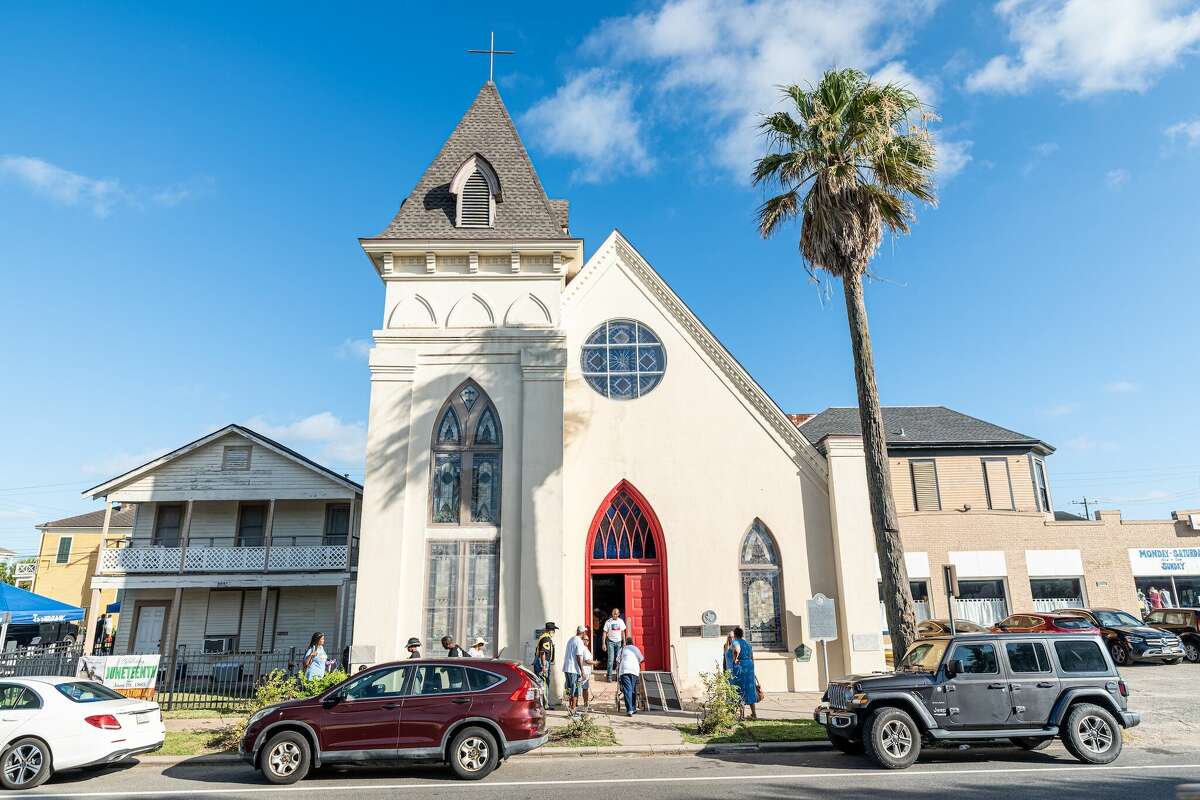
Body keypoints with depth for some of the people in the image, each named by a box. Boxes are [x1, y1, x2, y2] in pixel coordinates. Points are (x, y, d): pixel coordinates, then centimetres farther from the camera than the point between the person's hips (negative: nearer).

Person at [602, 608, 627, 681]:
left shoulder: (621, 621, 5)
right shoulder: (608, 622, -5)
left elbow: (622, 632, 12)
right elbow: (605, 633, -5)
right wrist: (604, 644, -10)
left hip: (618, 642, 3)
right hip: (611, 642, -3)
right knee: (611, 659, -9)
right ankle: (609, 676, -5)